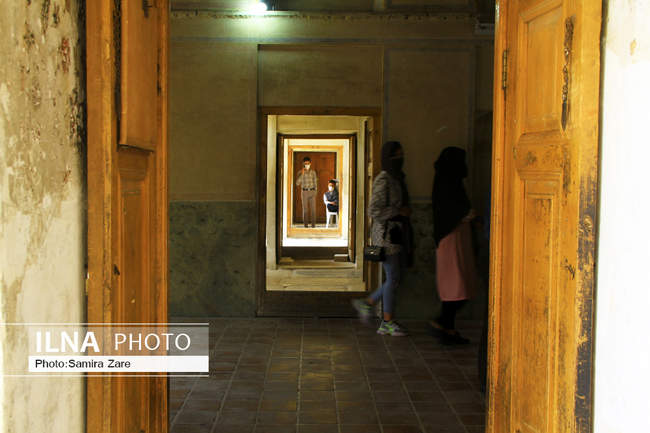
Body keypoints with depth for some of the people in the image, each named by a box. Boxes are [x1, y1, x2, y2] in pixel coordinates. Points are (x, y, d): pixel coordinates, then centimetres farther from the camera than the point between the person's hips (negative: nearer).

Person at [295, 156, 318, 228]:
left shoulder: (313, 172, 6)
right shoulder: (300, 172, -1)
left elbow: (315, 183, 10)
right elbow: (297, 183, -10)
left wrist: (315, 192, 5)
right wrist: (302, 174, -18)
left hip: (312, 192, 1)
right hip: (304, 192, -1)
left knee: (313, 209, -2)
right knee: (305, 209, -1)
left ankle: (313, 224, 2)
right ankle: (305, 224, 5)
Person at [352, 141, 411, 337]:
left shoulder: (398, 178, 13)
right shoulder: (383, 180, -15)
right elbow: (374, 211, -19)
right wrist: (400, 212, -15)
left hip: (399, 233, 9)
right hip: (386, 234, -9)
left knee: (397, 276, 10)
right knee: (393, 277, -4)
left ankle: (367, 303, 24)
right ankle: (387, 322, 8)